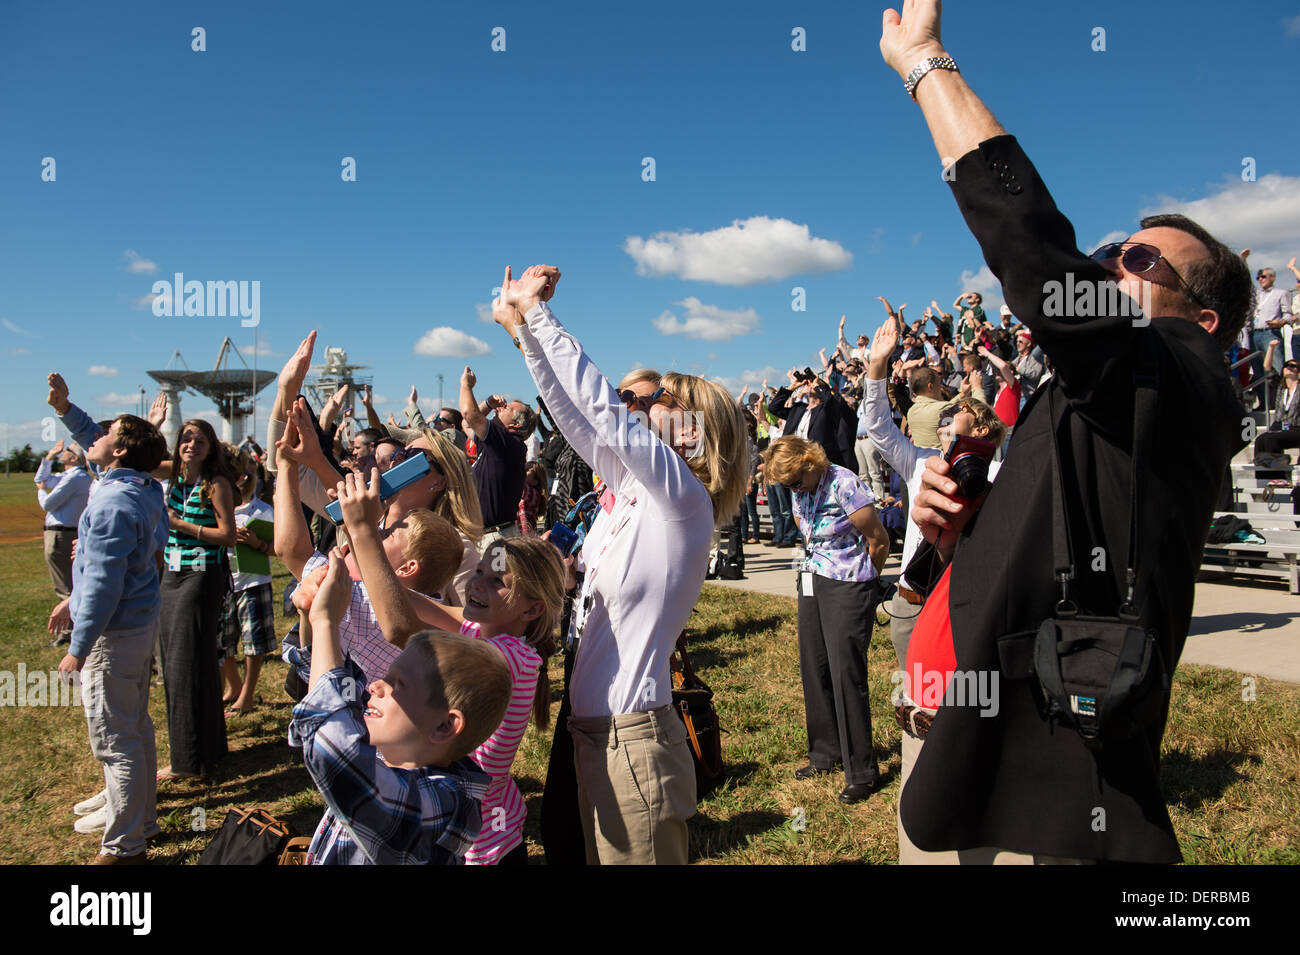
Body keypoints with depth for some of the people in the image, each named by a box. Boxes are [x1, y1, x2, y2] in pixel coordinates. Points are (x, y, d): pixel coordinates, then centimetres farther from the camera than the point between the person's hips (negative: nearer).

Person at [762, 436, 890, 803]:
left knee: (846, 674, -6)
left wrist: (861, 580, 6)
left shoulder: (846, 486, -18)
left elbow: (879, 542, -9)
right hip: (813, 583, 7)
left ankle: (862, 772, 6)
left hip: (849, 588, -7)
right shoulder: (801, 491, 4)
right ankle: (825, 753, 28)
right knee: (814, 669, 11)